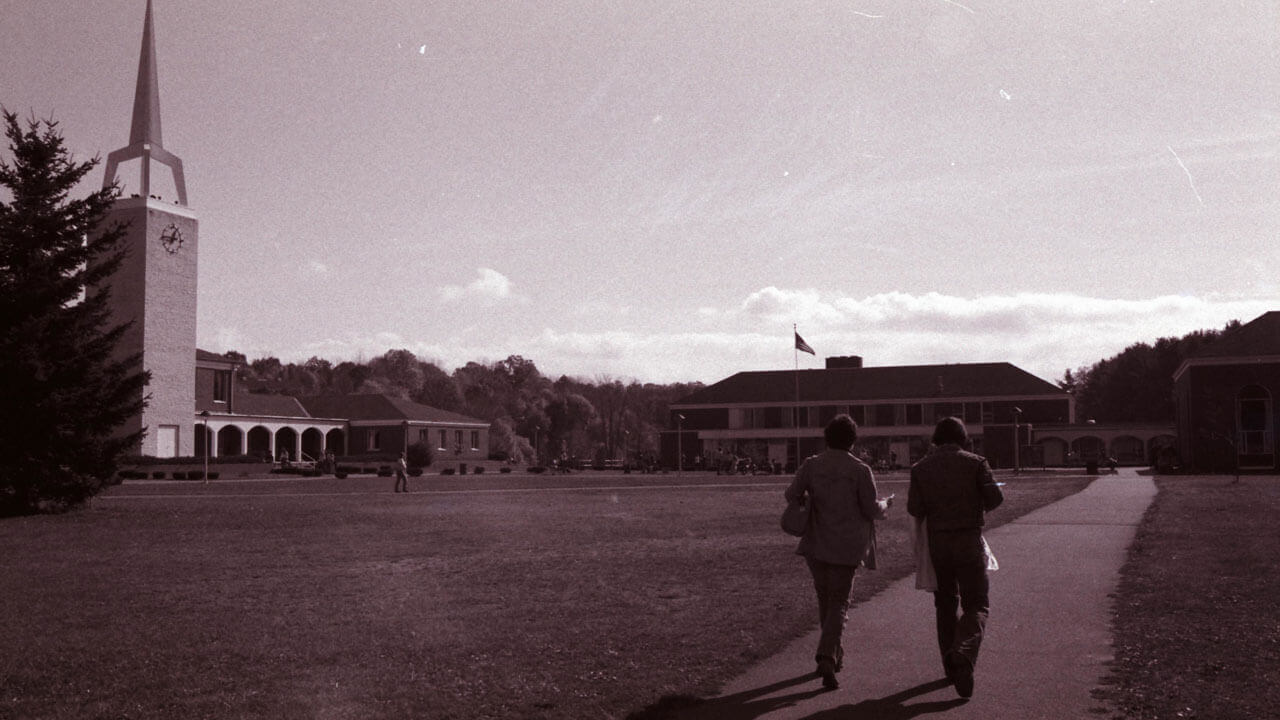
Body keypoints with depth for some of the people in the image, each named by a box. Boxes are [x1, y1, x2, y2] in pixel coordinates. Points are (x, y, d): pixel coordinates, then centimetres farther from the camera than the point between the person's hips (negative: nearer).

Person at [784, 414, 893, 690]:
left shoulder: (811, 465, -3)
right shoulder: (860, 470, -10)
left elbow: (792, 495, -1)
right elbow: (871, 510, -7)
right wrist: (886, 504, 15)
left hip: (816, 545, 3)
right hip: (846, 546, -3)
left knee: (825, 599, 18)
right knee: (839, 603, 3)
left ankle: (836, 656, 28)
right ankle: (827, 657, -15)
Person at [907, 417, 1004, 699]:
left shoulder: (921, 468, 2)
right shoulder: (975, 463, -3)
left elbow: (914, 508, -4)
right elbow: (995, 497, -9)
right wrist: (978, 506, 12)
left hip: (937, 543, 3)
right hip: (969, 541, -2)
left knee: (945, 604, 16)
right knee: (977, 604, 3)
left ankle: (952, 667, 19)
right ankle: (963, 652, -24)